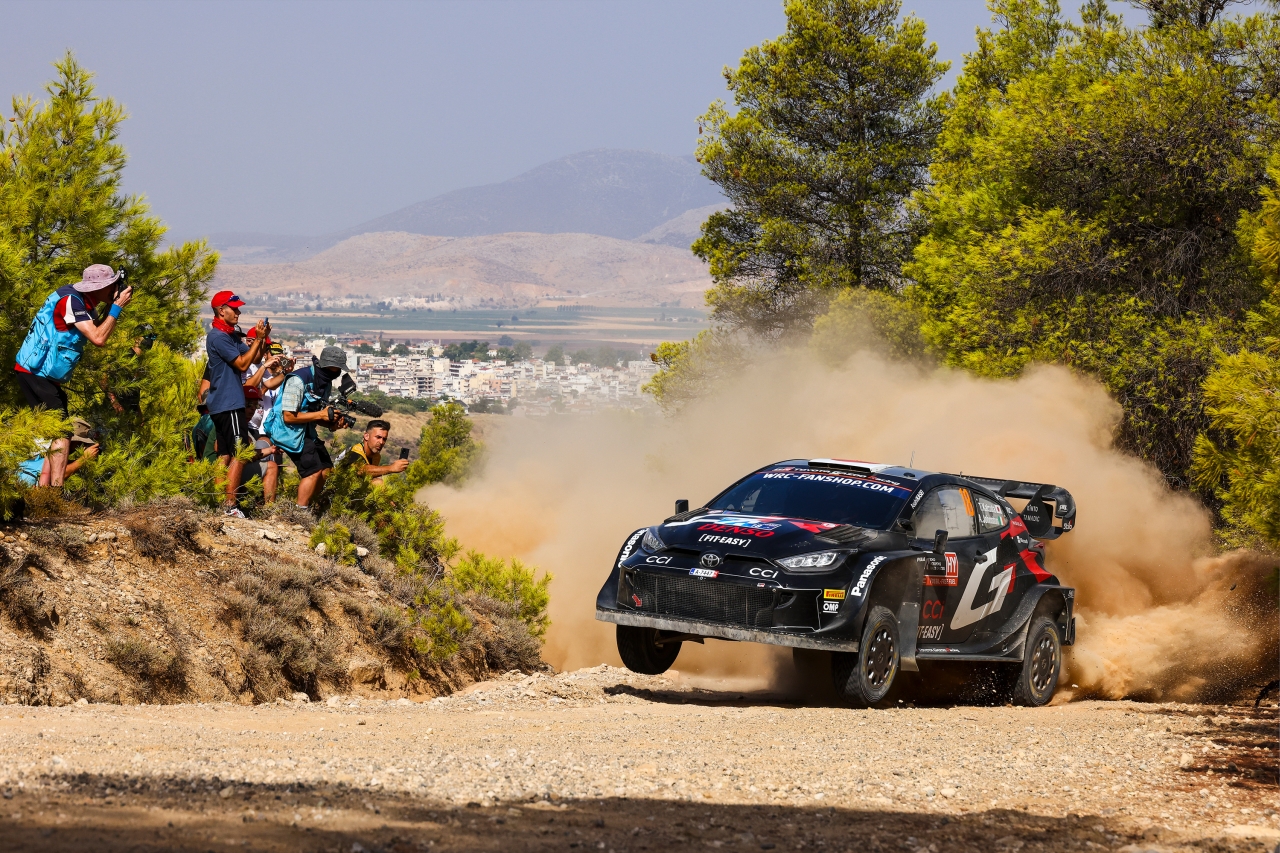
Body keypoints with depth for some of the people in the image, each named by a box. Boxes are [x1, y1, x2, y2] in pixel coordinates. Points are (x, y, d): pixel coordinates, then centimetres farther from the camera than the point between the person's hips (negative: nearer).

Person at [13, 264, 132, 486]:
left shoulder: (82, 302, 9)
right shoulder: (70, 300, -20)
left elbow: (97, 332, 16)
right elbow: (98, 339, -27)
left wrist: (113, 307, 4)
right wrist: (117, 306, -19)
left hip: (42, 375, 10)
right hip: (36, 373, -10)